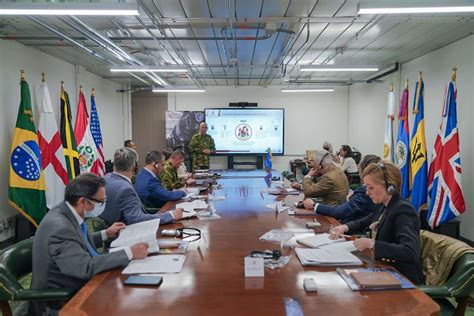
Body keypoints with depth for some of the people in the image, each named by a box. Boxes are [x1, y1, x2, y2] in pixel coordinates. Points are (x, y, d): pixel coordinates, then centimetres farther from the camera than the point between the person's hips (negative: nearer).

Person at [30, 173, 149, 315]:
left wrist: (105, 234, 12)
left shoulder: (65, 211, -3)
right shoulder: (59, 227, -29)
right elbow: (86, 267, -33)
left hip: (74, 287, 8)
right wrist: (129, 253, -29)